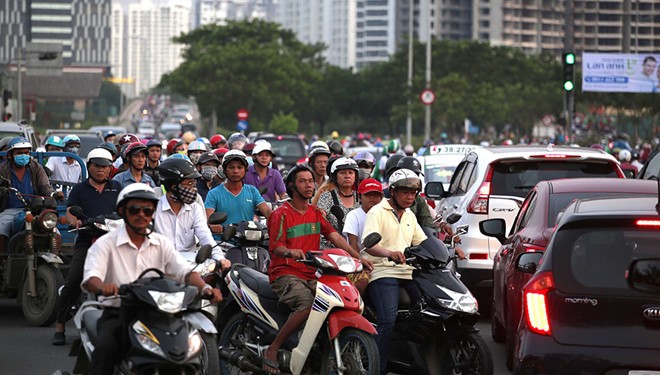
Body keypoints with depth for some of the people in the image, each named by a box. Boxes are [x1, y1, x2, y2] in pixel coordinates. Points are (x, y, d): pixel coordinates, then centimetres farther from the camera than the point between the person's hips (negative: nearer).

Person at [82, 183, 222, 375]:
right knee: (106, 347, -33)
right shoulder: (106, 243, 1)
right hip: (117, 314, -3)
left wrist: (205, 287, -22)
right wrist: (103, 287, -39)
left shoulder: (162, 243, 13)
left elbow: (185, 271, 1)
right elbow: (90, 278, -14)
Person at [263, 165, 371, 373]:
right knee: (308, 305, -34)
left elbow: (334, 236, 8)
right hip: (285, 273, -6)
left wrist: (358, 257, -5)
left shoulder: (316, 213, 18)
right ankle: (272, 350, -25)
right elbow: (275, 248, -13)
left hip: (311, 276, 7)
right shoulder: (281, 214, -2)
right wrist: (290, 252, -36)